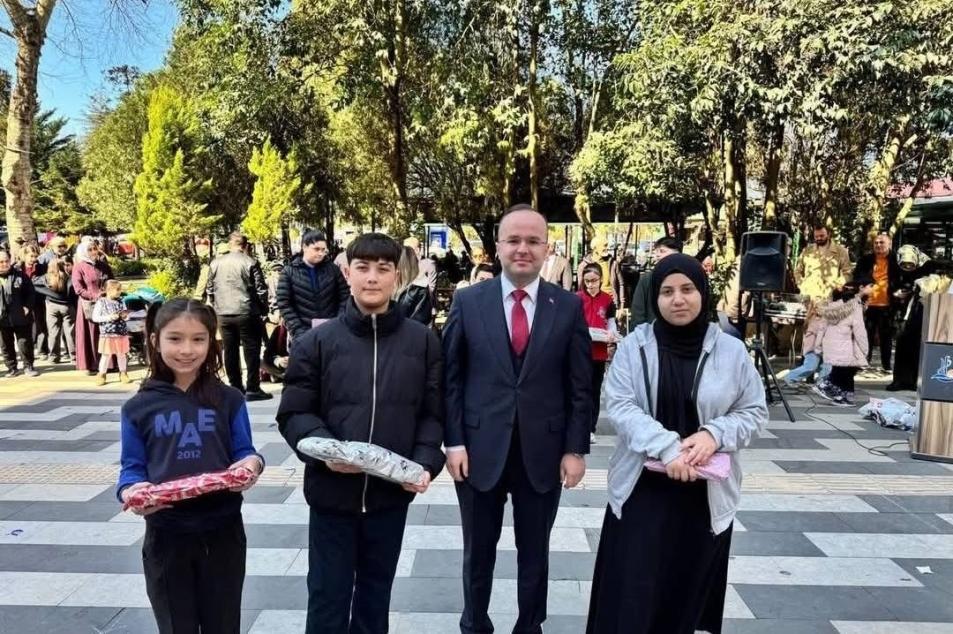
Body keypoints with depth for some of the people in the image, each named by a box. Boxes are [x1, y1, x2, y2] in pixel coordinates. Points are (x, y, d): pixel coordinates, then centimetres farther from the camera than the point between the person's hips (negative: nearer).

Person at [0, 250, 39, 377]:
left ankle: (28, 366, 14)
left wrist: (27, 307, -9)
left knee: (25, 343, 3)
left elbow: (30, 292, 3)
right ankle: (12, 368, 20)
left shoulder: (20, 275, 0)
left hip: (20, 317, -2)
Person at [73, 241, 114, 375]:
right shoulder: (79, 267, -5)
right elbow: (78, 289, -11)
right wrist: (95, 296, -19)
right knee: (90, 334, 0)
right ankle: (90, 365, 5)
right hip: (89, 305, -4)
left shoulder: (103, 265, 10)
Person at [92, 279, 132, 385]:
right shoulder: (101, 302, -7)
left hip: (122, 333, 4)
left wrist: (125, 316, -7)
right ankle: (101, 375, 14)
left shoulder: (120, 301, 6)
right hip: (107, 334, -4)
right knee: (106, 355, 1)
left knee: (122, 354, 11)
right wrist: (108, 317, -20)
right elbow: (95, 317, -9)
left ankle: (123, 374, 23)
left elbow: (125, 315, 16)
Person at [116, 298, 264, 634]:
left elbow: (244, 454, 0)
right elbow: (132, 467, 1)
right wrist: (131, 491, -20)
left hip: (222, 532, 0)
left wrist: (253, 464, -22)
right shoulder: (138, 408, -2)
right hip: (165, 535, 0)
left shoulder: (229, 400, -3)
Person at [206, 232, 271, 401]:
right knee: (251, 350, 3)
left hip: (223, 314, 4)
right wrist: (264, 309, 6)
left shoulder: (215, 263, 5)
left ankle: (236, 388, 17)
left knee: (230, 352, 11)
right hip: (246, 313, -4)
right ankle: (252, 389, 1)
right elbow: (261, 289, -7)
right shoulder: (250, 263, -7)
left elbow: (210, 289, 10)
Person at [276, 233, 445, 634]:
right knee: (328, 596, 11)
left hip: (392, 492, 2)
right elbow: (294, 413, -3)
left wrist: (426, 463, -11)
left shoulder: (423, 341, 0)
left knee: (375, 591, 20)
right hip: (331, 490, -1)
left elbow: (433, 413, 2)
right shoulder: (317, 342, -5)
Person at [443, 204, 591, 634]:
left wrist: (575, 449, -4)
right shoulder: (467, 301, -2)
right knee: (478, 551, 16)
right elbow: (451, 378, -1)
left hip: (543, 453, 0)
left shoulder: (569, 307, -1)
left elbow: (580, 386, 0)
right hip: (479, 450, 0)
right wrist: (453, 441, -6)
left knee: (535, 552, 17)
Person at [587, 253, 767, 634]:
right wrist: (667, 447, -23)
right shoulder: (633, 345, -4)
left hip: (706, 493, 1)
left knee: (687, 592, 13)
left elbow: (754, 411, 4)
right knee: (632, 596, 2)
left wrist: (715, 434, -16)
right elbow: (619, 405, -10)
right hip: (641, 488, -1)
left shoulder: (731, 351, -1)